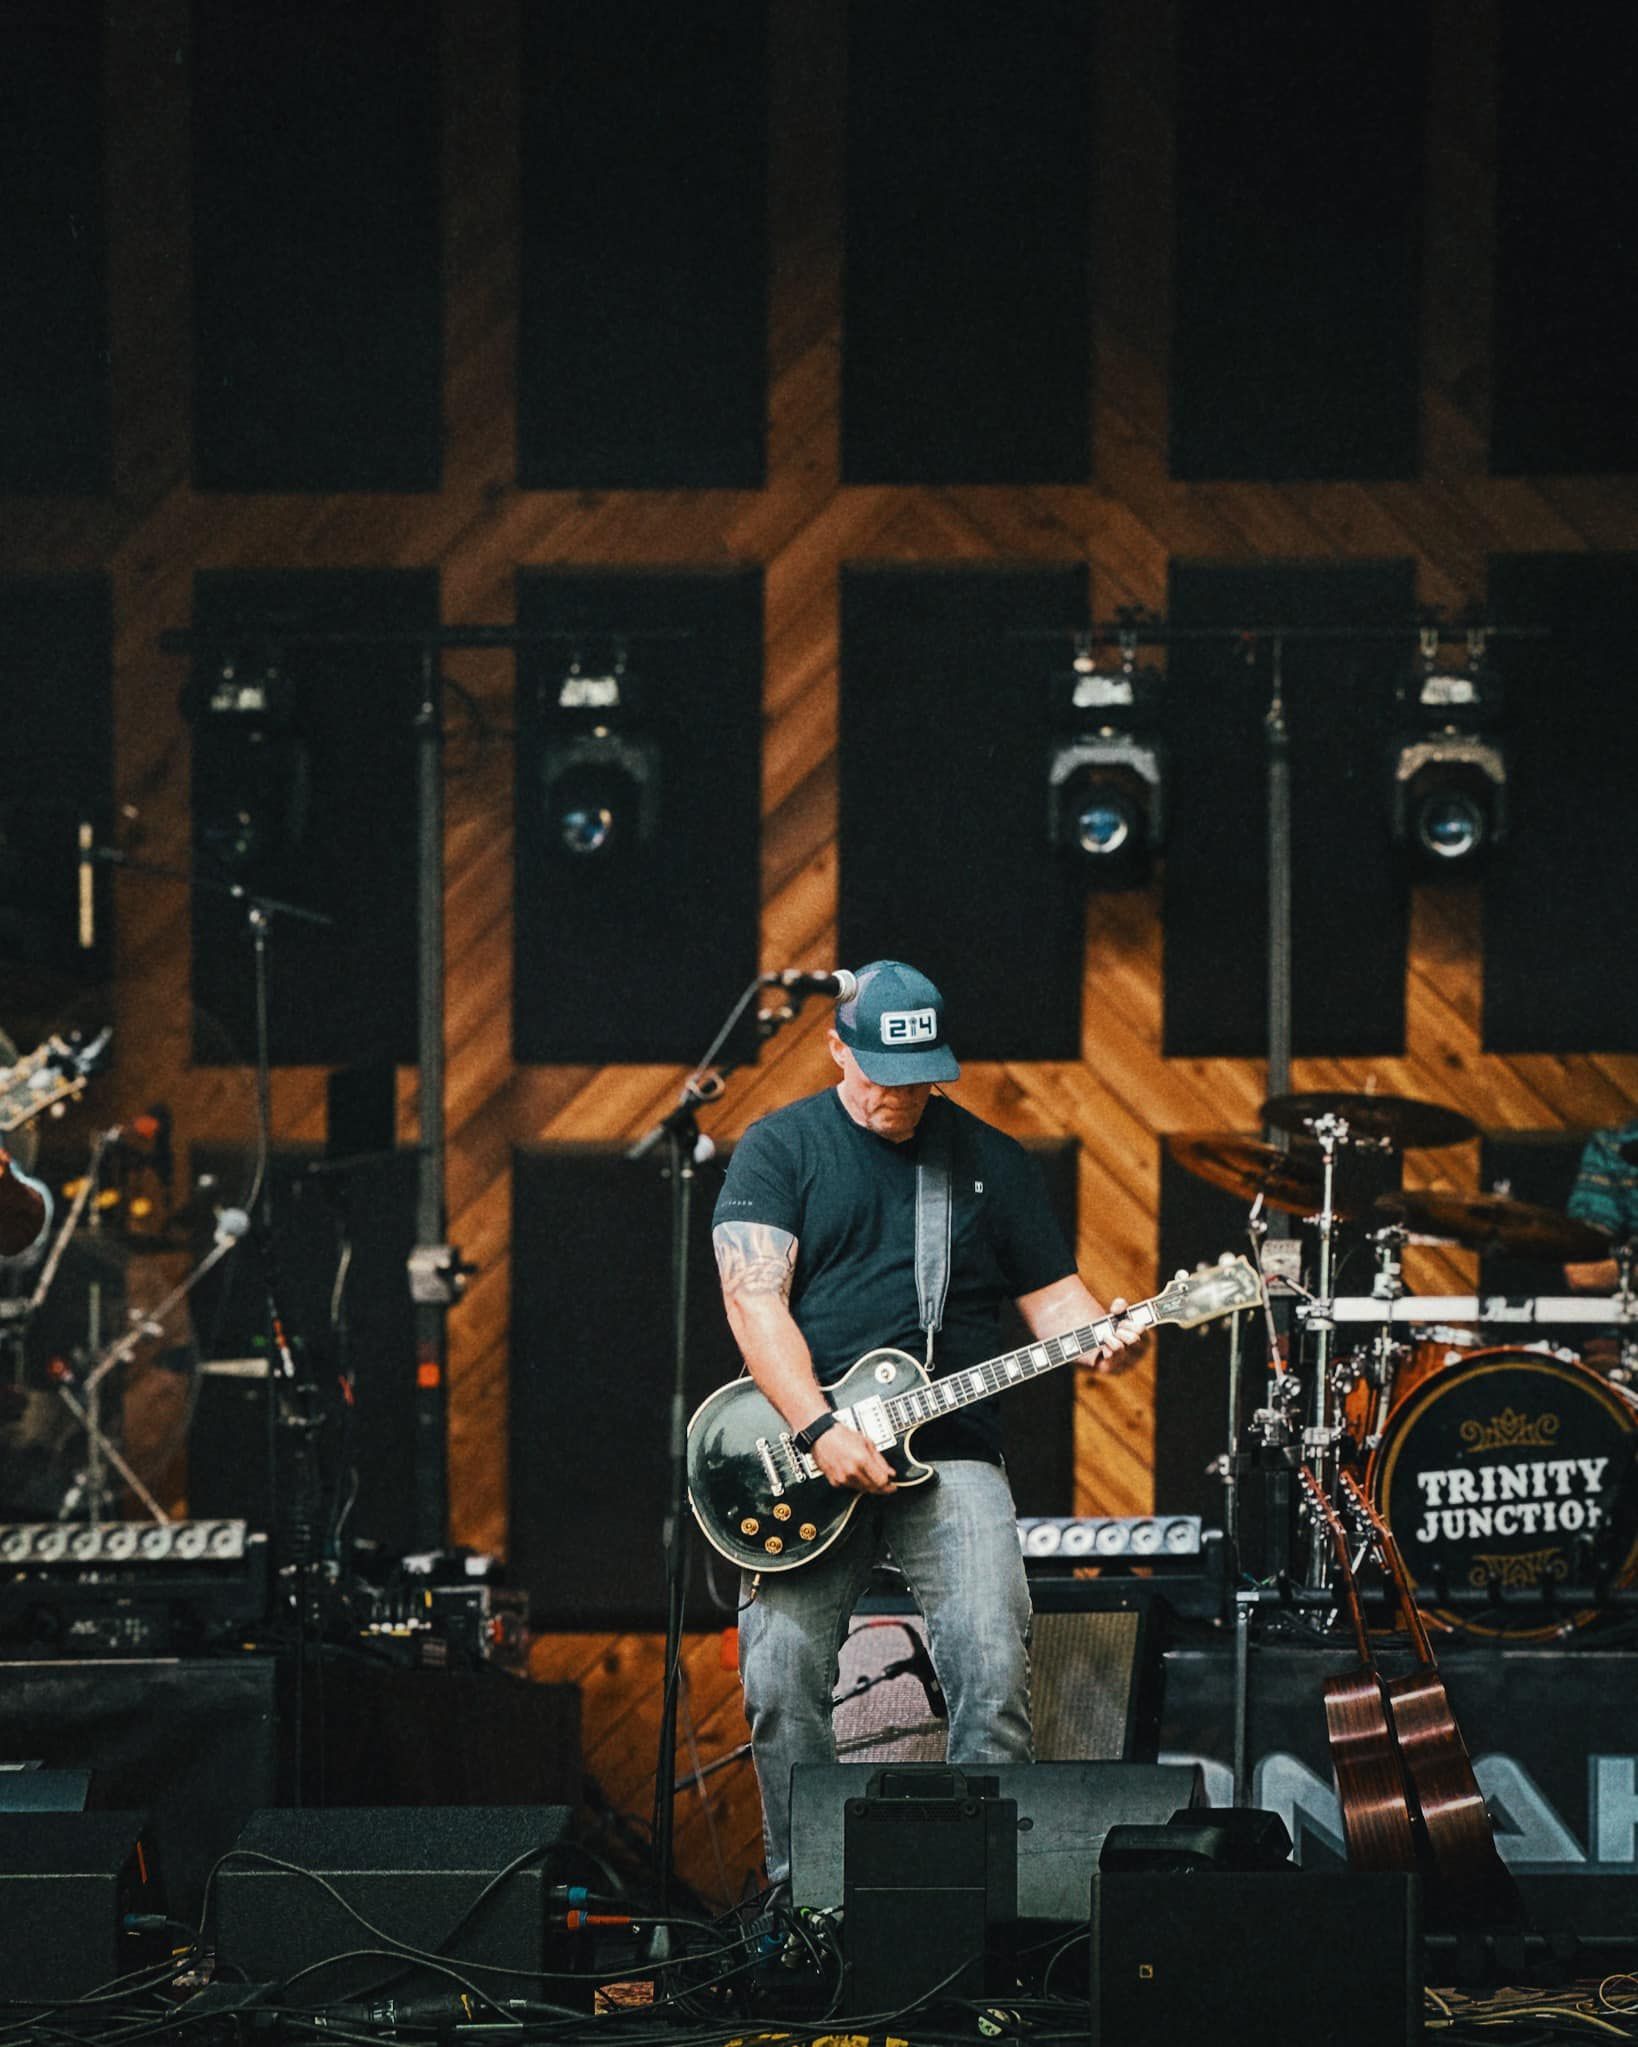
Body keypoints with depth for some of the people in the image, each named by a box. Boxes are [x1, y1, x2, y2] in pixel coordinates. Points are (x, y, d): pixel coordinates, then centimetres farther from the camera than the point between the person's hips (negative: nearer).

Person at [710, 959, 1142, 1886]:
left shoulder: (993, 1162, 13)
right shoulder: (781, 1147, 5)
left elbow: (1051, 1291, 15)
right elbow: (755, 1296, -6)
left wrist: (1098, 1335, -10)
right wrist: (820, 1428, -18)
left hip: (950, 1454, 1)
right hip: (804, 1454, -1)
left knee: (995, 1665, -18)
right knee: (781, 1674, -14)